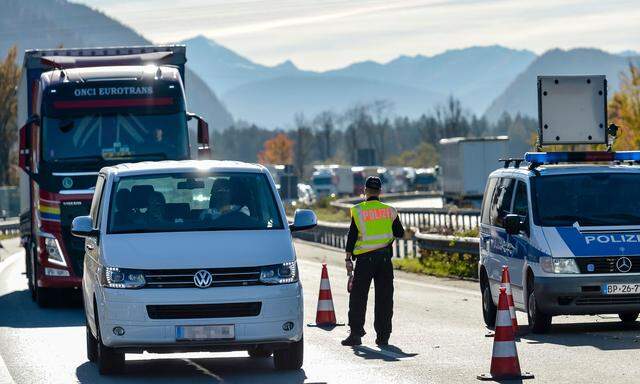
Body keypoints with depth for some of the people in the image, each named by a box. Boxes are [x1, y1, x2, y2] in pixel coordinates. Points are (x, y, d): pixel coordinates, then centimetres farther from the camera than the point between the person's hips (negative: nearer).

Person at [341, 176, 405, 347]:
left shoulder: (358, 211, -4)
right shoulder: (390, 211, 3)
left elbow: (352, 236, -5)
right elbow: (400, 233, 7)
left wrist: (348, 259, 0)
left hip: (365, 258, -2)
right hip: (385, 259, 2)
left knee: (358, 297, 3)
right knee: (384, 298, 7)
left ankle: (356, 333, -2)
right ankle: (383, 335, 5)